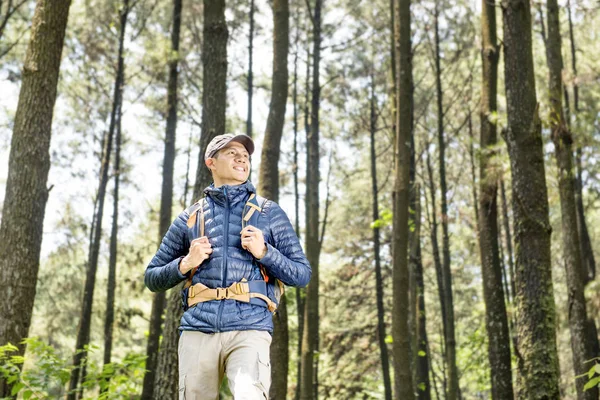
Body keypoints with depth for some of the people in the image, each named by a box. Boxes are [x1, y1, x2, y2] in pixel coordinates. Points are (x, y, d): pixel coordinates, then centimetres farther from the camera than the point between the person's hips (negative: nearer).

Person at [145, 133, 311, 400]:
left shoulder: (270, 213, 15)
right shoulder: (190, 218, 18)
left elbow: (302, 275, 12)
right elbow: (152, 278, 20)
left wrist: (264, 252, -5)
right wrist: (184, 264, 0)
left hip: (250, 329, -2)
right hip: (198, 329, 2)